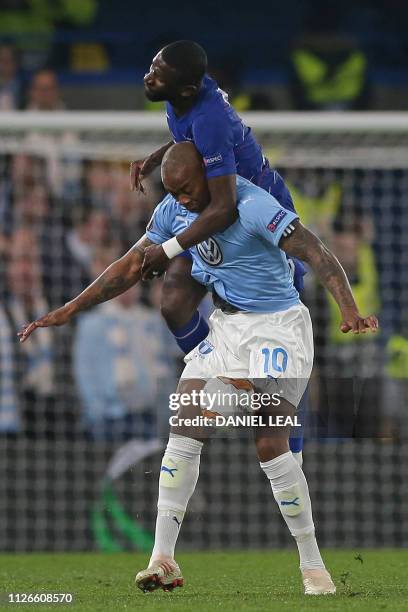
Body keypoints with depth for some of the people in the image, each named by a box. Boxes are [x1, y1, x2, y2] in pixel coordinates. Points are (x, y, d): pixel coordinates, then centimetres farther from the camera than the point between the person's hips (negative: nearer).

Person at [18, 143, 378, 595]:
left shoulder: (253, 207, -22)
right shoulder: (173, 211, 1)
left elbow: (318, 256, -29)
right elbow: (131, 267, 9)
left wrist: (350, 312, -45)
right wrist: (69, 311, 5)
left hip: (276, 328, -7)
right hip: (224, 326, 7)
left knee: (270, 444, -15)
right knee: (183, 431, -5)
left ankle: (313, 566, -3)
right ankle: (163, 560, -3)